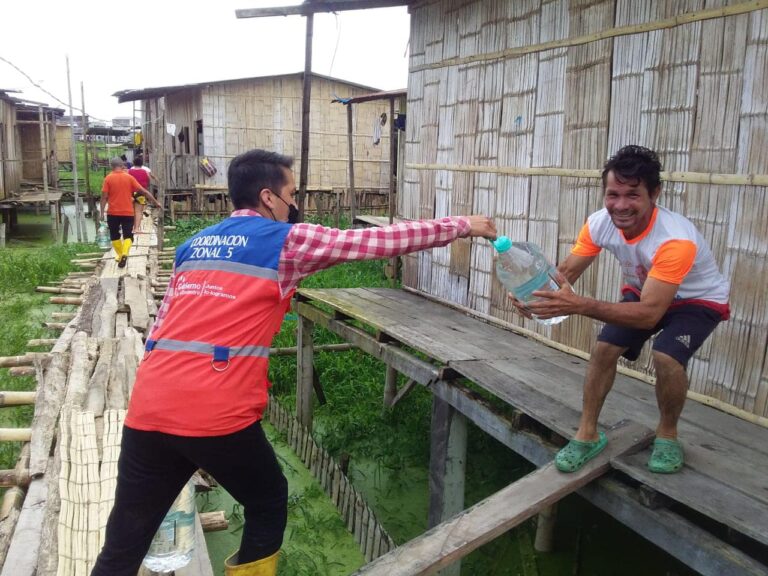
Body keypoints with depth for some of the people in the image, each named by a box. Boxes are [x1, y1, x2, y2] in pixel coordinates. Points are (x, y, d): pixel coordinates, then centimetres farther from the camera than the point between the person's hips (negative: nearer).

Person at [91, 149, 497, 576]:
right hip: (217, 414, -6)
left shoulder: (194, 245, 19)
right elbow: (380, 241, 5)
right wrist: (462, 226, 16)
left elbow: (162, 325, 21)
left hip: (149, 407, 6)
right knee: (268, 503, 22)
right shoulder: (286, 240, 2)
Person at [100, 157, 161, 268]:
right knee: (128, 235, 4)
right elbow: (143, 191, -1)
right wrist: (155, 202, 5)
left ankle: (120, 255, 22)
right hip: (128, 212, 0)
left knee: (115, 236, 17)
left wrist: (102, 212, -1)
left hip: (113, 212, 0)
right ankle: (124, 254, -18)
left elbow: (104, 197, -6)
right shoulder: (129, 177, 0)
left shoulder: (108, 178, -3)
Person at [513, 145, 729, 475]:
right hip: (643, 292, 5)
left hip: (698, 301, -5)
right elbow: (566, 272, -19)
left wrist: (579, 305, -57)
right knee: (604, 349, -11)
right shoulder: (600, 224, -24)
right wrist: (537, 296, -43)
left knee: (666, 357, -27)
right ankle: (587, 435, 7)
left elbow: (650, 313, -45)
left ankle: (667, 434, 2)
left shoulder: (675, 240, -41)